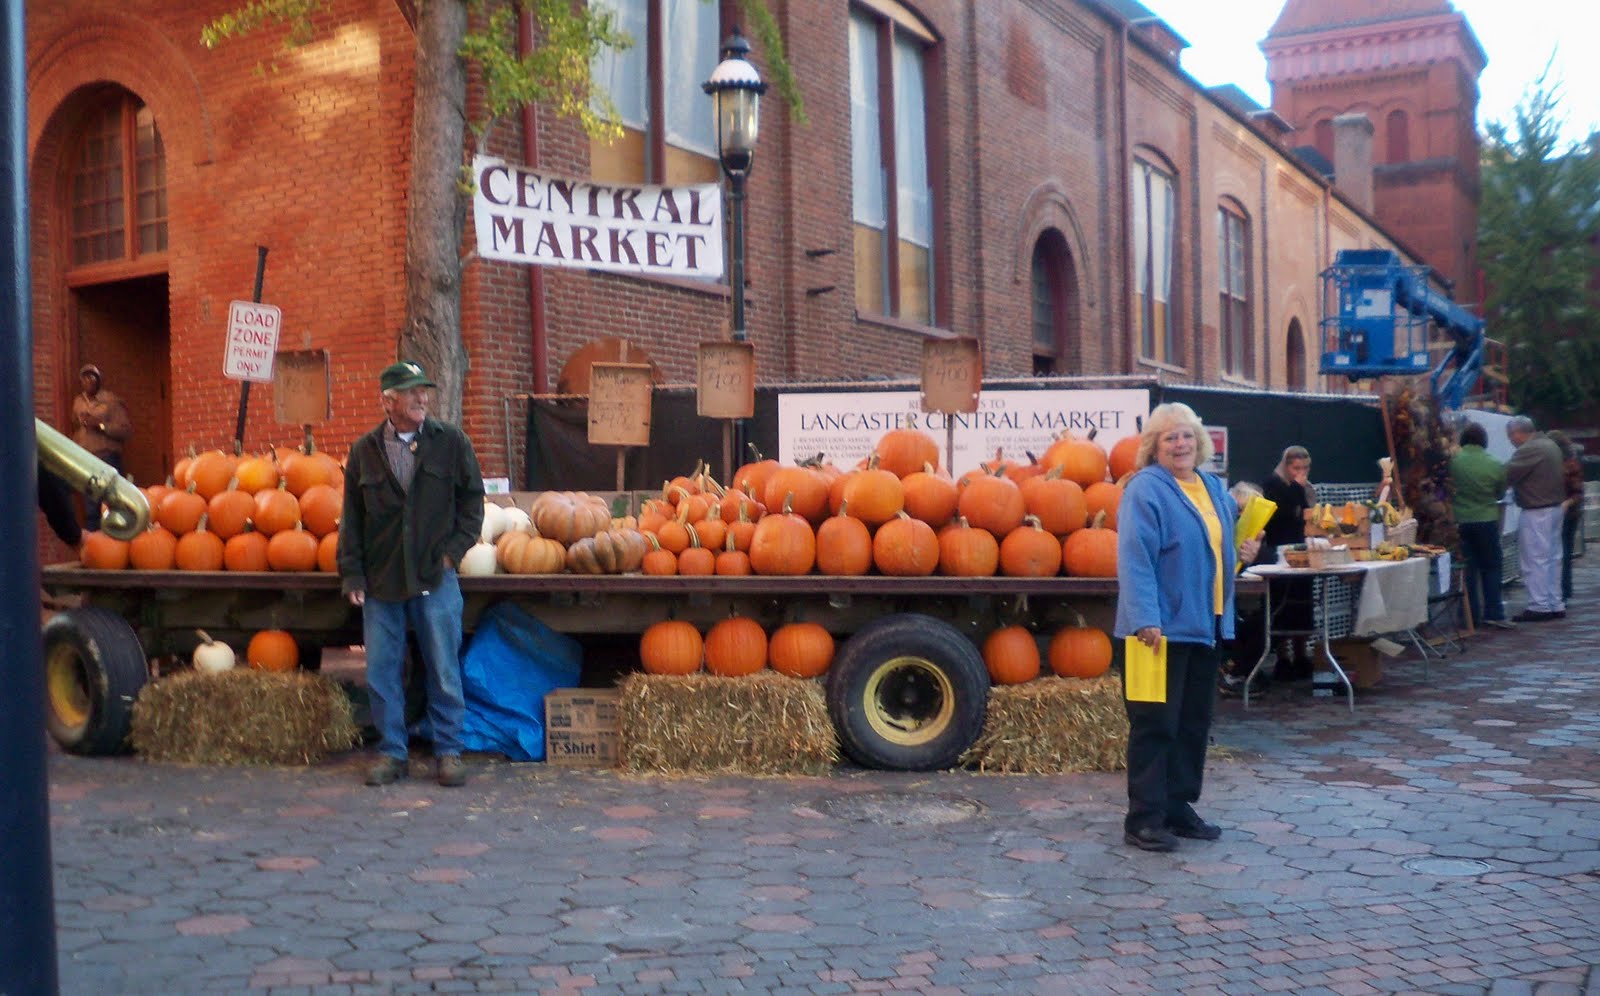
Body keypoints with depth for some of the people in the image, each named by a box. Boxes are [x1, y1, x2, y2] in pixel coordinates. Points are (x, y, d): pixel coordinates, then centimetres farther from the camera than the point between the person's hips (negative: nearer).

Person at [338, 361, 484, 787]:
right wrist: (352, 574, 3)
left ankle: (448, 751, 14)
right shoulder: (364, 451, 6)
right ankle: (392, 752, 18)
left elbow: (472, 498, 8)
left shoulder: (452, 443, 3)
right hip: (380, 580, 2)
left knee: (444, 671, 2)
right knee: (382, 672, 6)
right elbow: (351, 517, 8)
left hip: (436, 578, -1)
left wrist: (454, 549, -2)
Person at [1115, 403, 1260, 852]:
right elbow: (1135, 560, -17)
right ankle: (1144, 818, 2)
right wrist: (1146, 620, -24)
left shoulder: (1213, 487, 15)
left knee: (1195, 722, 13)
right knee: (1155, 722, -4)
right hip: (1163, 627, -8)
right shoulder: (1144, 490, -10)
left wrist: (1244, 550, 7)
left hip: (1206, 625, 8)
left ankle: (1178, 807, 24)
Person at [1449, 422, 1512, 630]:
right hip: (1486, 520, -1)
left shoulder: (1454, 461, -9)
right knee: (1491, 568, 8)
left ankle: (1471, 614, 10)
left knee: (1467, 568, 7)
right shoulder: (1495, 465, -6)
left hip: (1460, 521, 1)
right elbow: (1501, 493, 7)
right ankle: (1493, 613, 4)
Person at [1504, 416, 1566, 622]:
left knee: (1534, 560, -4)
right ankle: (1555, 605, 19)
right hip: (1556, 507, 10)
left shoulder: (1529, 450, -18)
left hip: (1536, 512, -10)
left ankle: (1539, 607, -3)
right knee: (1553, 557, 14)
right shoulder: (1550, 444, 13)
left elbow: (1507, 475, -22)